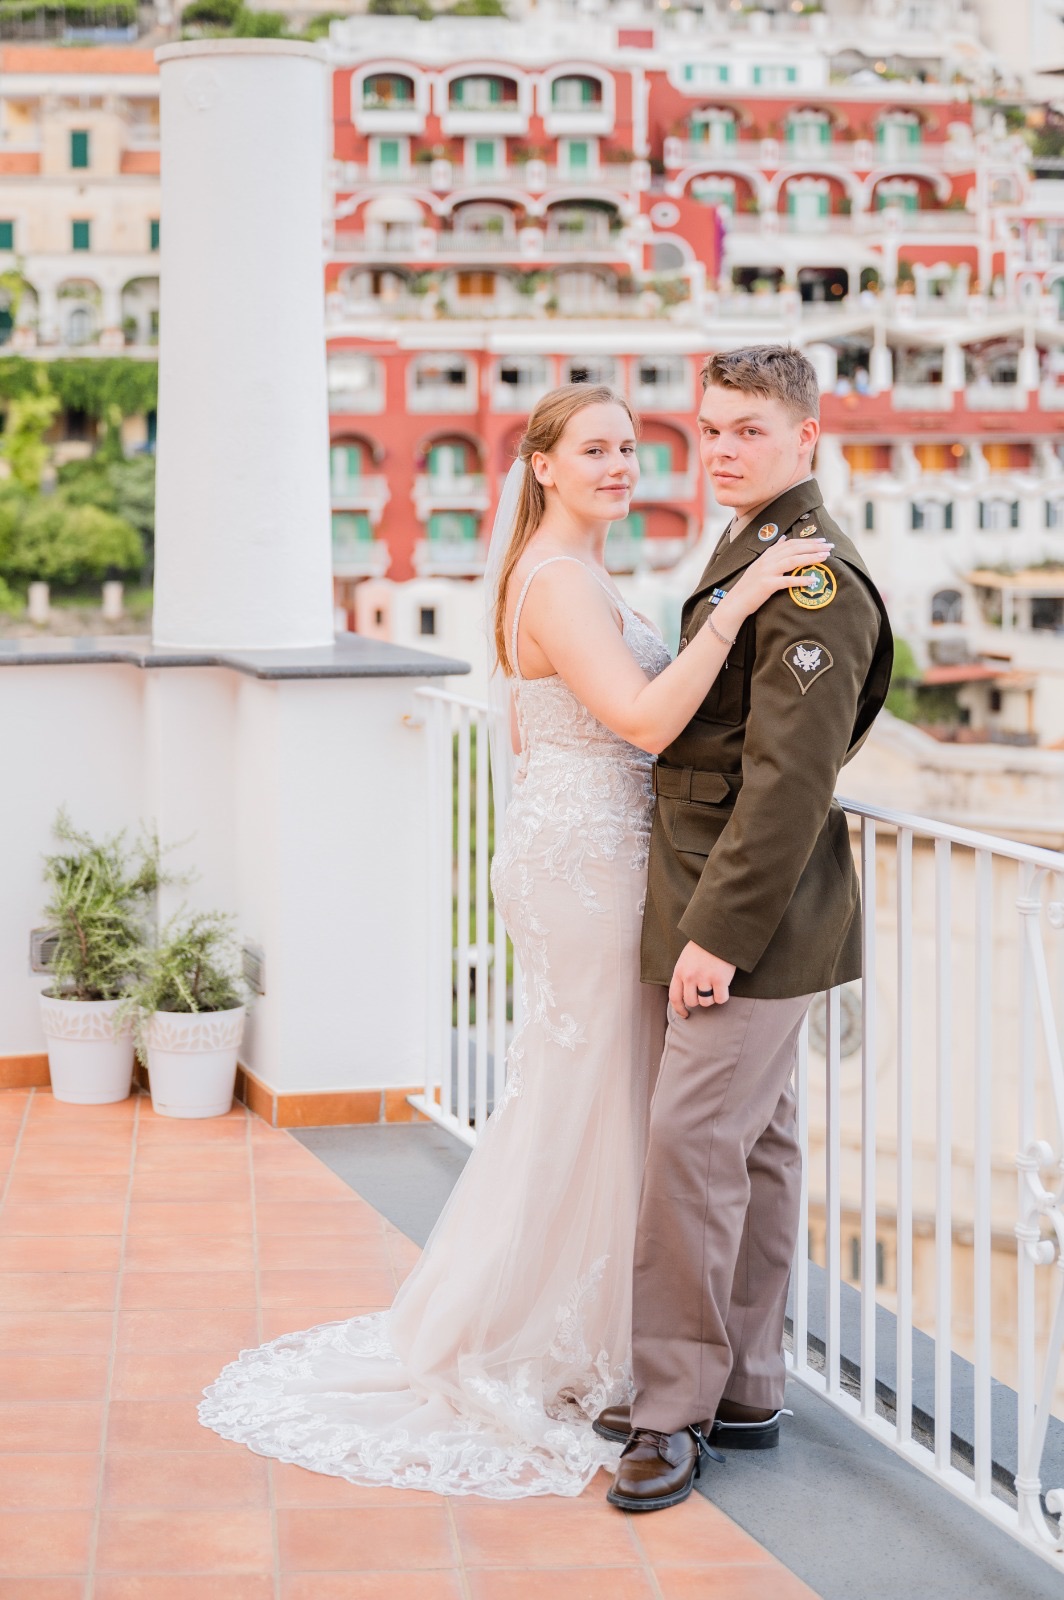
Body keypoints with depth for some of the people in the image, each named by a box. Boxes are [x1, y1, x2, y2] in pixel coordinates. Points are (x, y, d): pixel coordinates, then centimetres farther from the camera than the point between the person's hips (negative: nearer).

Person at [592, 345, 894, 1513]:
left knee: (691, 1141, -8)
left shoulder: (813, 574, -17)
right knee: (753, 1144, 14)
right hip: (742, 917, 10)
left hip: (754, 912, -10)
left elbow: (790, 775, -23)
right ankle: (743, 1389, 23)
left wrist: (720, 930, -23)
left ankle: (674, 1409, 0)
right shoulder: (748, 554, 15)